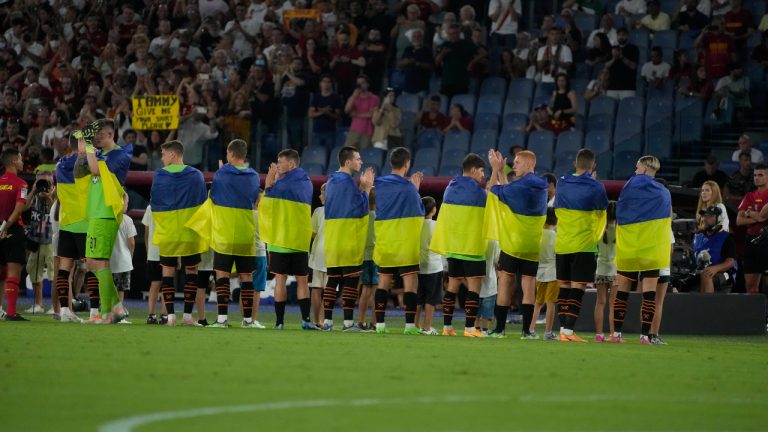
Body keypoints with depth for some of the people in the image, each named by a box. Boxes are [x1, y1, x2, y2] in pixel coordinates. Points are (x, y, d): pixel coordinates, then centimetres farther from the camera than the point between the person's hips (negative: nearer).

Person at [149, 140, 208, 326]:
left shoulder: (159, 176, -4)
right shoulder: (196, 175, -2)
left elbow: (154, 205, 2)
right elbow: (203, 203, 3)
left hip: (166, 233, 0)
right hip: (190, 233, 0)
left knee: (167, 271, 7)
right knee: (191, 271, 9)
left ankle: (170, 315, -1)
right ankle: (188, 315, 2)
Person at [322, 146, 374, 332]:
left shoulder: (332, 181, 14)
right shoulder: (348, 182, -14)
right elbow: (361, 208, -14)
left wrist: (361, 187, 14)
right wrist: (366, 189, -3)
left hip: (332, 239, 8)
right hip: (350, 240, -8)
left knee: (332, 280, 8)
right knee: (350, 281, -4)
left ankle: (327, 321, 5)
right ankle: (348, 322, -6)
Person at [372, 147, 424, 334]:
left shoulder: (380, 185, 3)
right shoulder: (408, 188, -13)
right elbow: (419, 212, -1)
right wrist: (416, 188, 9)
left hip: (384, 244, 5)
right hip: (405, 245, -5)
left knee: (383, 283, 9)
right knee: (411, 283, -2)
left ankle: (379, 323, 6)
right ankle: (410, 324, -8)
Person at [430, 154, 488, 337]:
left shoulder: (450, 188, 9)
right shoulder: (477, 191, -11)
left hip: (452, 245, 7)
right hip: (472, 245, -7)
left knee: (453, 285, 11)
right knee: (474, 286, -5)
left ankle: (447, 327, 9)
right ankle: (470, 328, -12)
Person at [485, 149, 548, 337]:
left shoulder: (519, 186, -14)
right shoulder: (540, 187, 8)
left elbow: (495, 191, 3)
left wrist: (496, 170, 14)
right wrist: (501, 172, 22)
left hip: (512, 243, -5)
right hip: (533, 245, 5)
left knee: (505, 282, 2)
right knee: (529, 285, 3)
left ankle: (500, 329, 1)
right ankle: (526, 330, -1)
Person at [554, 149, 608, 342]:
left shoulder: (562, 183, 5)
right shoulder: (595, 186, -8)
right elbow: (602, 210, 8)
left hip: (561, 244, 4)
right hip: (584, 244, -4)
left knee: (564, 286, 10)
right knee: (577, 288, -6)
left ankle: (563, 329, 8)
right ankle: (568, 330, -14)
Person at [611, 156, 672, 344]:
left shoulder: (632, 184, -2)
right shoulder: (664, 192, 6)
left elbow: (619, 213, 0)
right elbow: (667, 219, 14)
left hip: (628, 249, -1)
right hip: (652, 250, 1)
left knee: (622, 290, 7)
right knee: (649, 292, -2)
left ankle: (616, 333, 5)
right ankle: (644, 335, -8)